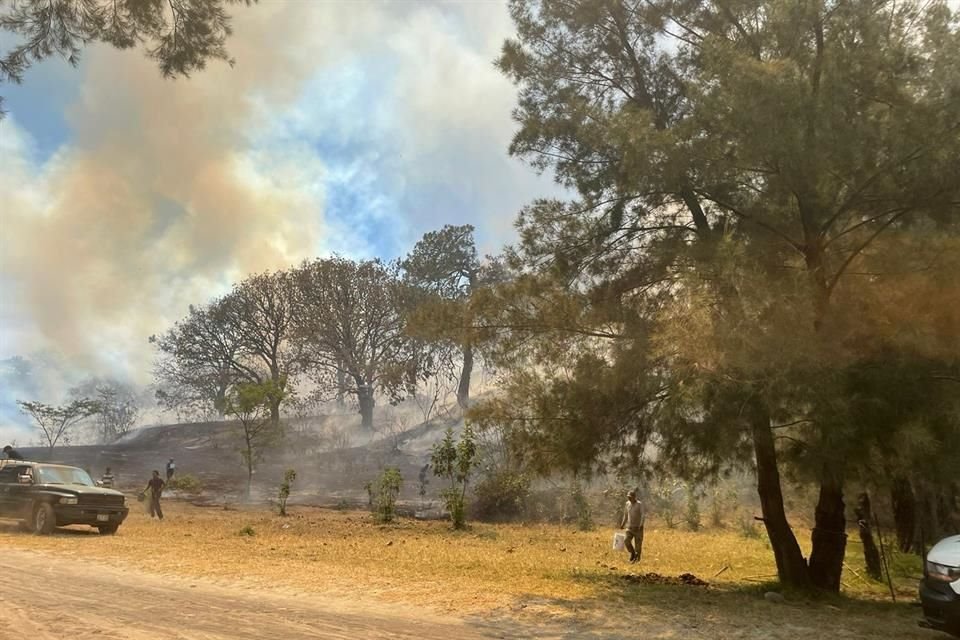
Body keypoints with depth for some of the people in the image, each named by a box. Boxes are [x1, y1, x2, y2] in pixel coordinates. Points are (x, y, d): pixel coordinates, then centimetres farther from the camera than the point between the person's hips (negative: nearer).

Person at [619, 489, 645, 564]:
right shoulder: (627, 504, 5)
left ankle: (636, 559, 13)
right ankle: (632, 553, 13)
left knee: (638, 544, -1)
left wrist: (640, 525, -30)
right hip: (629, 527, 4)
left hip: (638, 528, -4)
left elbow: (642, 516, -18)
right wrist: (623, 524, 15)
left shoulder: (640, 504, -12)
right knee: (627, 541, -12)